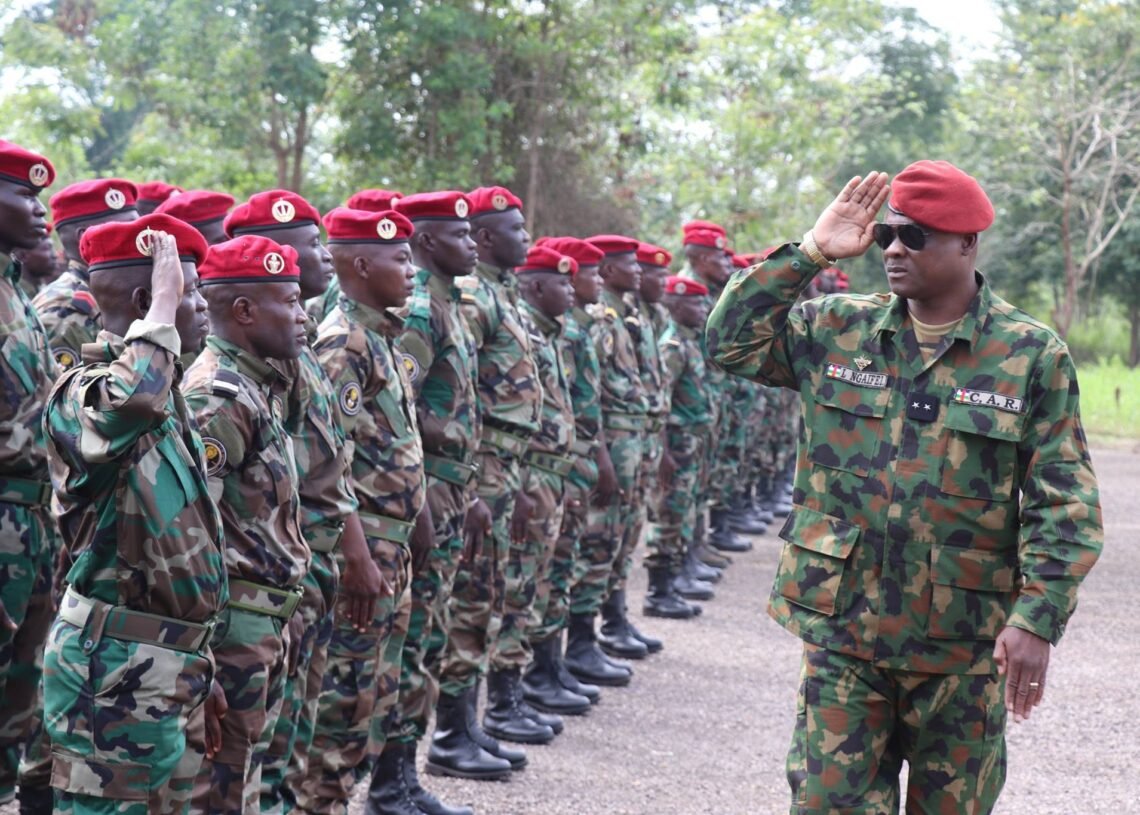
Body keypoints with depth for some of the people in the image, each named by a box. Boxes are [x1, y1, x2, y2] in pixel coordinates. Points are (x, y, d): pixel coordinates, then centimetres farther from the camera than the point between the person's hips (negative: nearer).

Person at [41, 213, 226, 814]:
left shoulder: (163, 394, 14)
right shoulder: (84, 391, -15)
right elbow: (128, 405, -43)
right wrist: (163, 306, -26)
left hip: (172, 664, 9)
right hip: (117, 670, -9)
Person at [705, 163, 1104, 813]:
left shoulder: (1031, 355, -4)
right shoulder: (839, 331, 6)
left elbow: (1065, 507, -6)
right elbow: (732, 342, 5)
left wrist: (1038, 620, -16)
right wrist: (811, 254, -1)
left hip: (963, 644, -2)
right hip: (843, 630, 2)